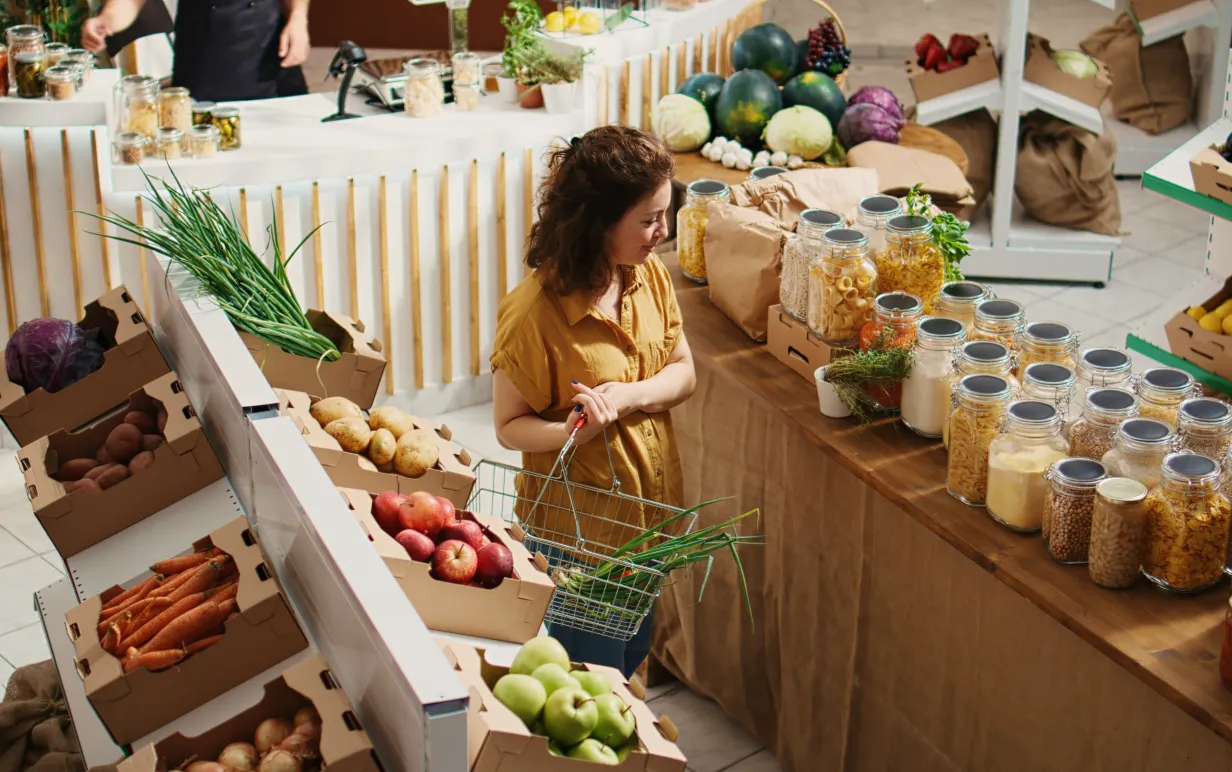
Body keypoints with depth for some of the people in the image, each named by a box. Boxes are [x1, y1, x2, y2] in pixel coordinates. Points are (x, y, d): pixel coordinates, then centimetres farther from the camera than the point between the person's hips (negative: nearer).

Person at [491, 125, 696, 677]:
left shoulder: (651, 277, -6)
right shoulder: (534, 312, -26)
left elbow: (683, 373, 1)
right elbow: (509, 425, -16)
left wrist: (628, 397, -20)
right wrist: (570, 431, -37)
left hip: (649, 507, 6)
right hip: (576, 525, -6)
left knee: (631, 658, 24)